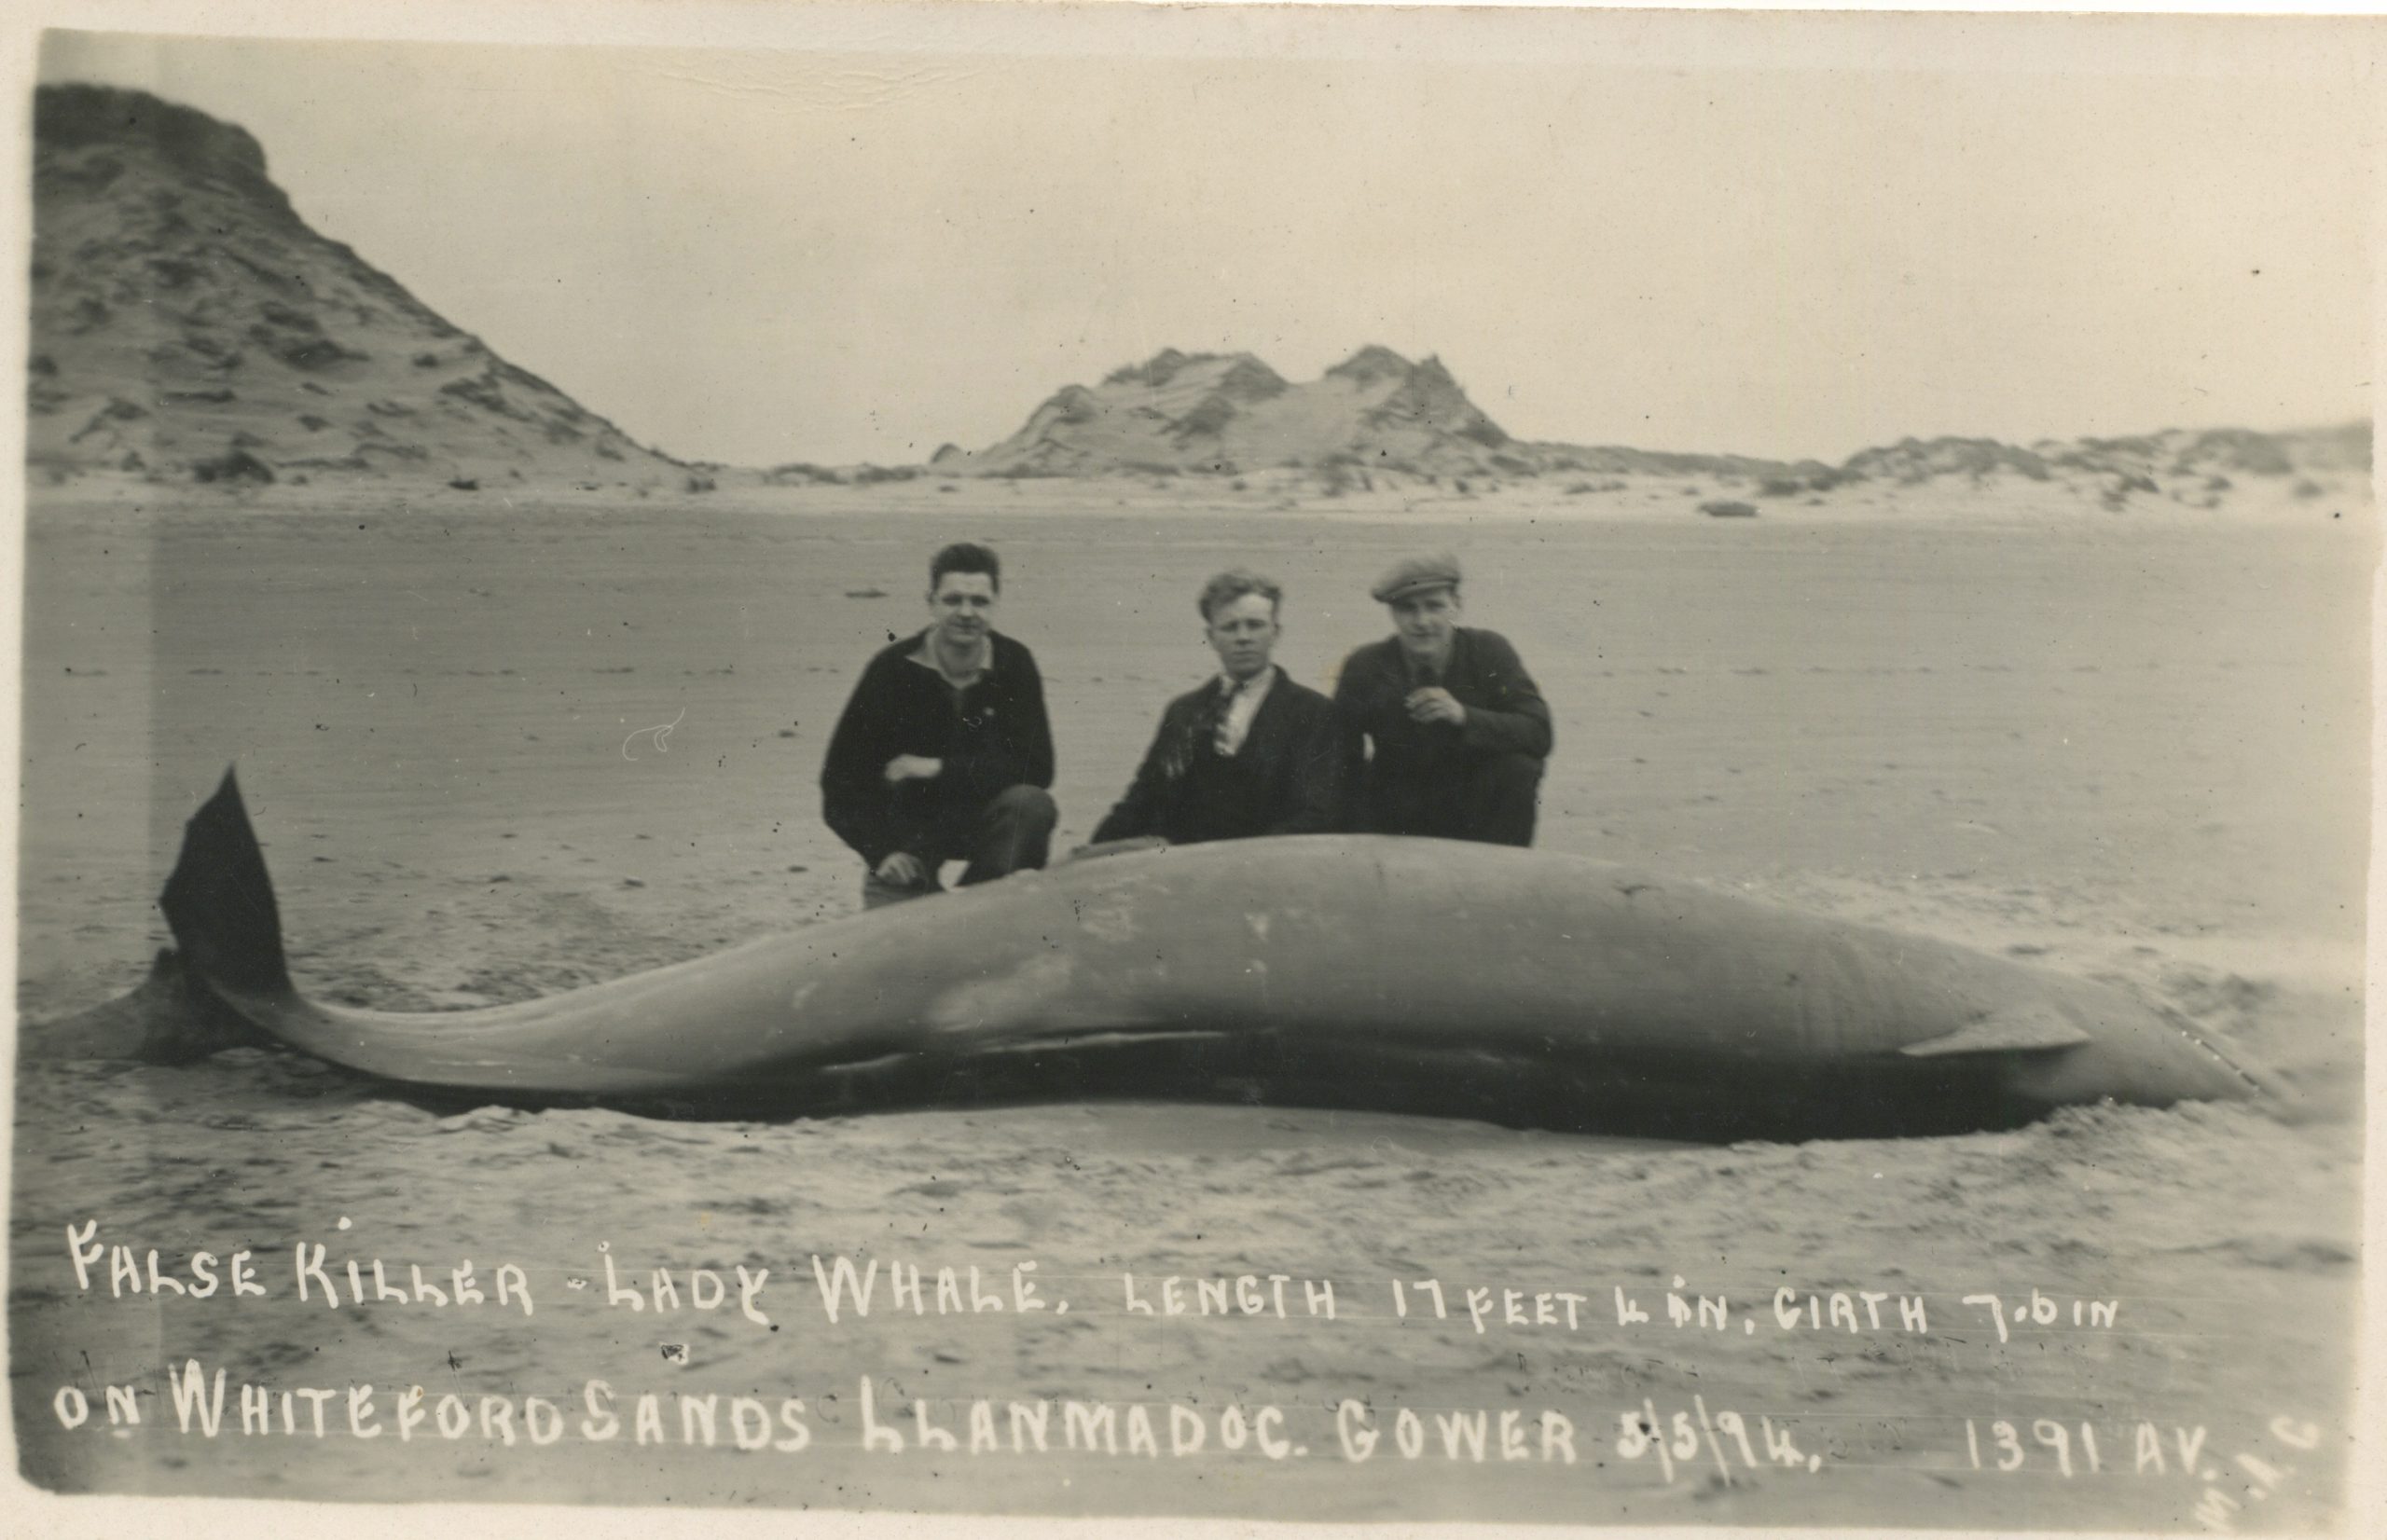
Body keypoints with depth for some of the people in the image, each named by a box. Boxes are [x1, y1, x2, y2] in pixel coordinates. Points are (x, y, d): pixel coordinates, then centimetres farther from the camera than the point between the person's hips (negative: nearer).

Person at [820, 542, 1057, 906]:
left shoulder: (1014, 664, -9)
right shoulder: (894, 669, -12)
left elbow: (1037, 768, -16)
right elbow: (840, 777, -8)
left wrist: (940, 769, -21)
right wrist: (883, 850, -21)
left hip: (982, 820, 2)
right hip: (909, 830, -1)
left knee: (1032, 805, -30)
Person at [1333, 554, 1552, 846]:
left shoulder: (1490, 651, -10)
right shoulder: (1364, 667, -9)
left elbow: (1539, 735, -19)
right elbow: (1342, 759, -6)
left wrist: (1463, 716, -33)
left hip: (1475, 808, 1)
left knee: (1518, 767, -26)